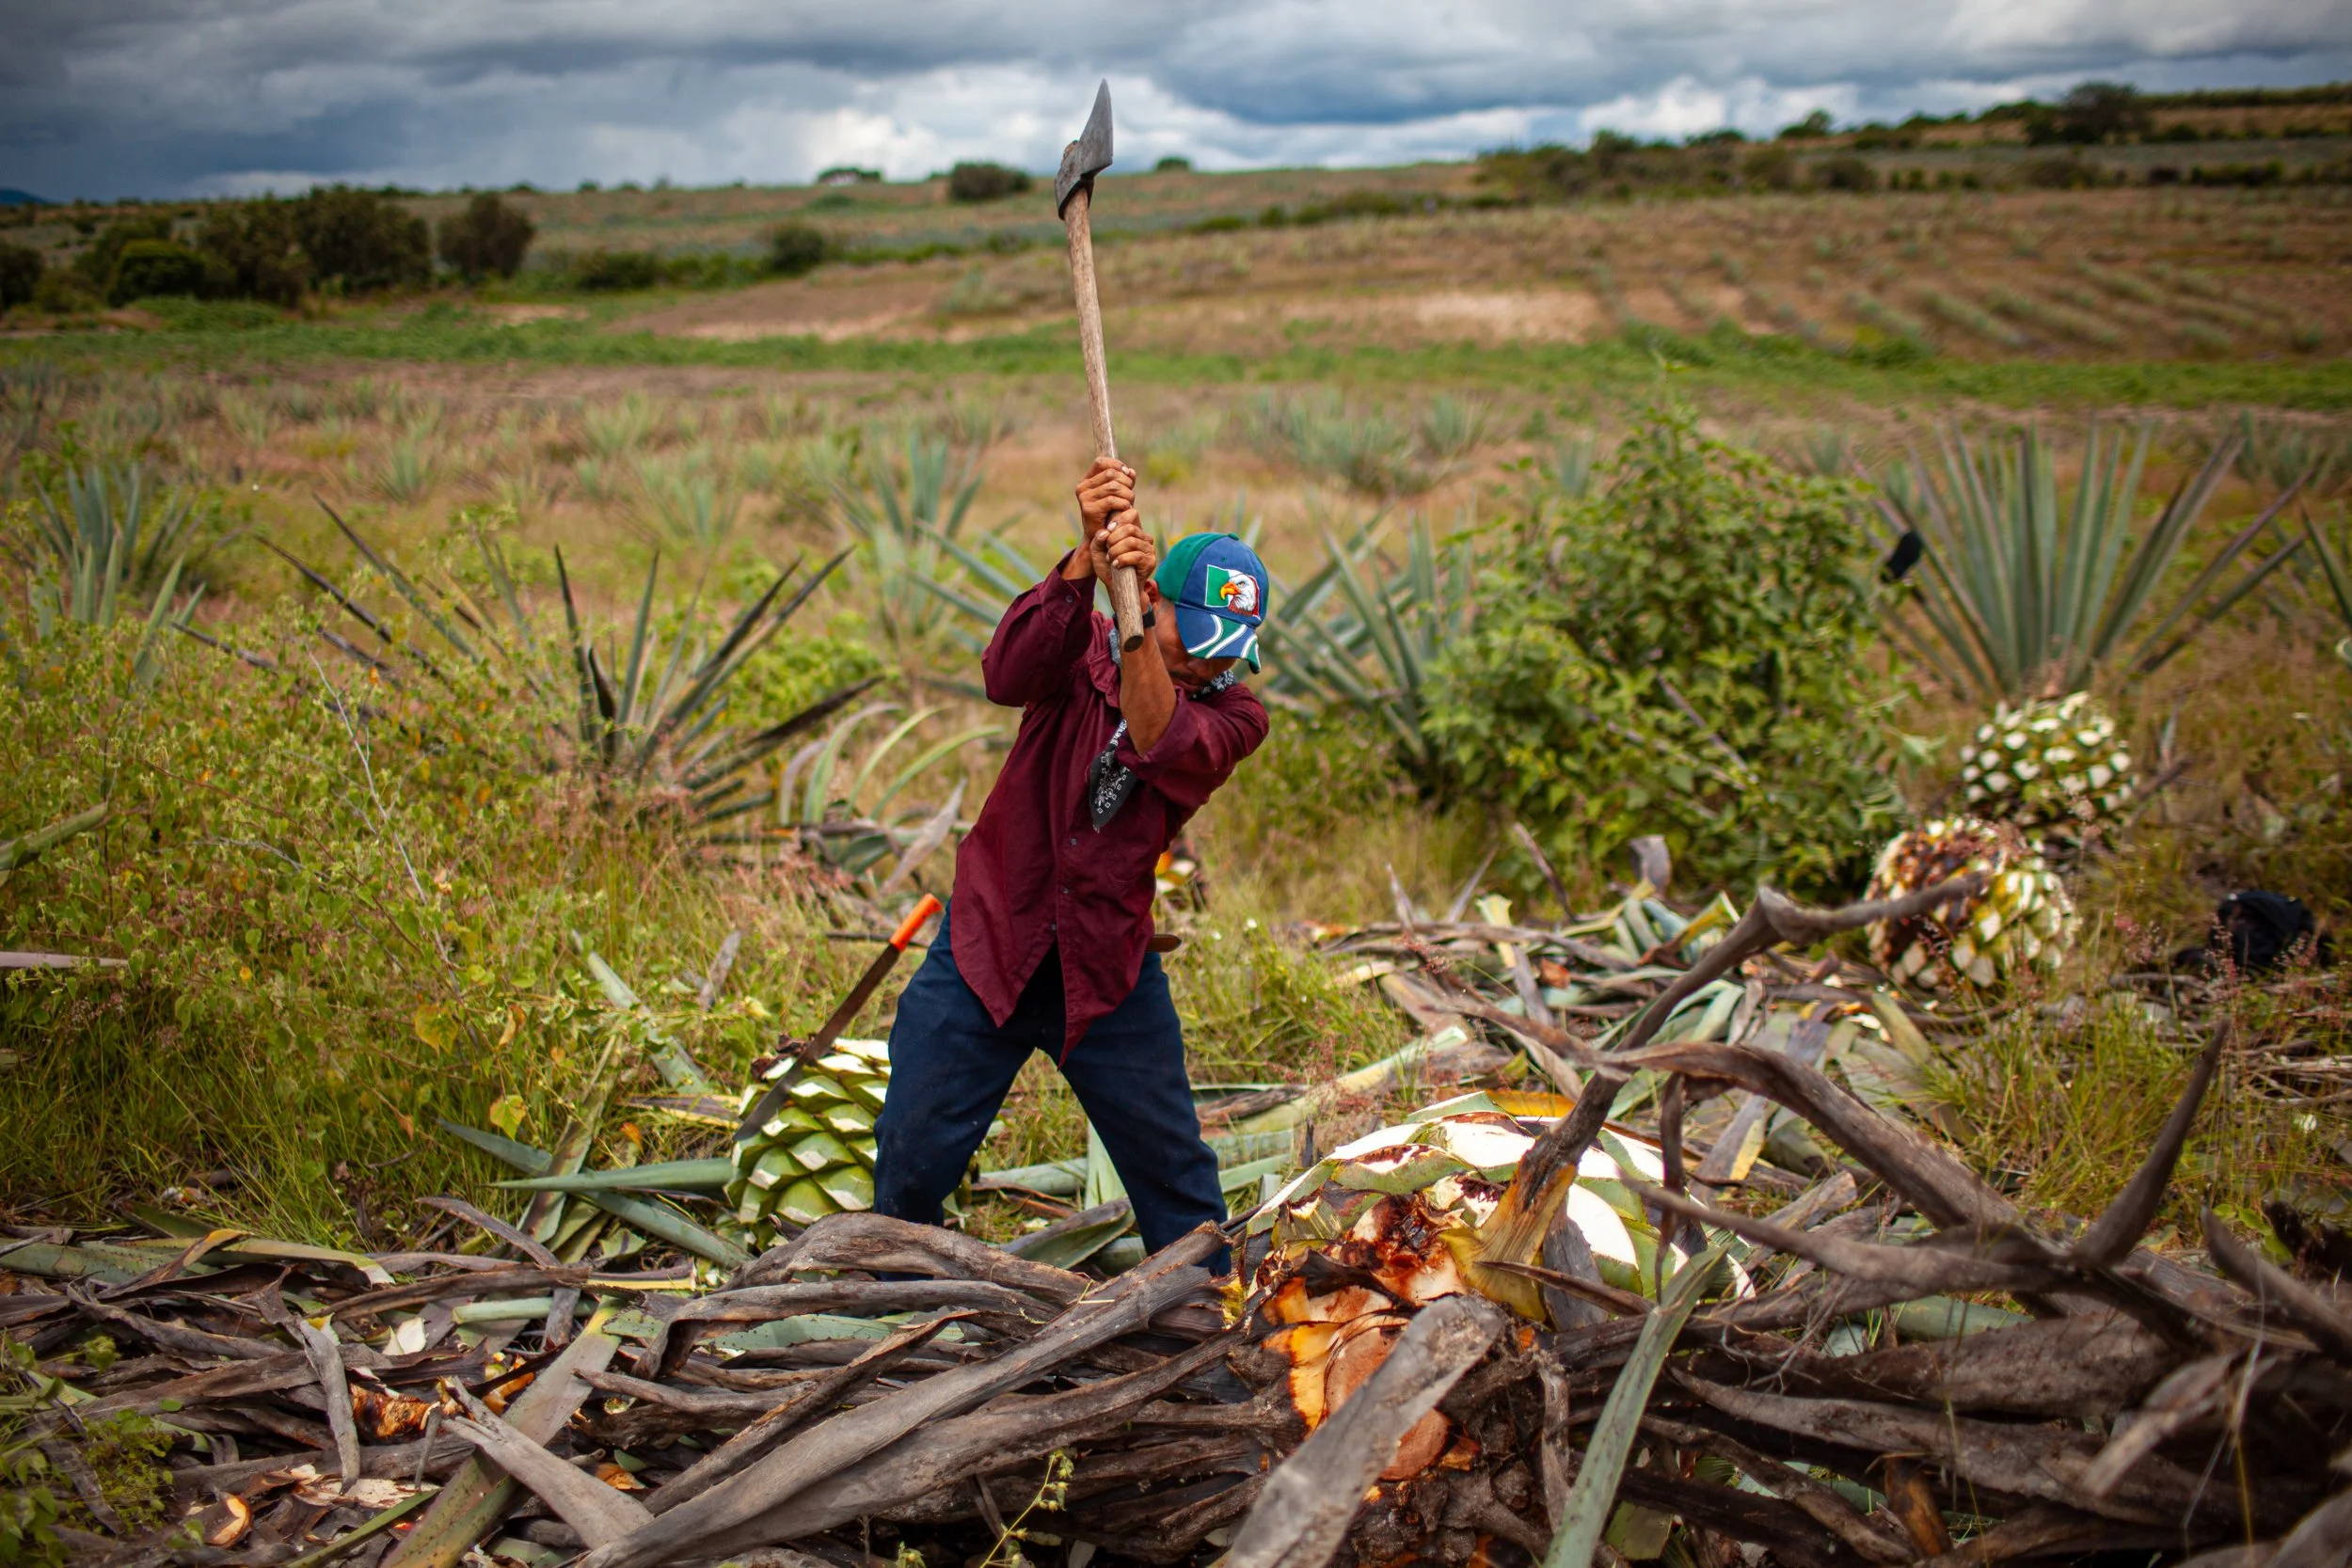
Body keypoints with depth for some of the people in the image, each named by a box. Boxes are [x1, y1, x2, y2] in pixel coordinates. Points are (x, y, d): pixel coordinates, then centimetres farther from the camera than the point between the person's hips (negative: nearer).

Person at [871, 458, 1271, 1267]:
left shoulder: (1234, 715, -6)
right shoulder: (1082, 647, -6)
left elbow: (1161, 743, -29)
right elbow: (1006, 675, -30)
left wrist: (1135, 613, -42)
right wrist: (1086, 559, -42)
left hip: (1109, 967, 1)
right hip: (987, 949, 0)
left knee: (1175, 1170, 7)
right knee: (912, 1154, 4)